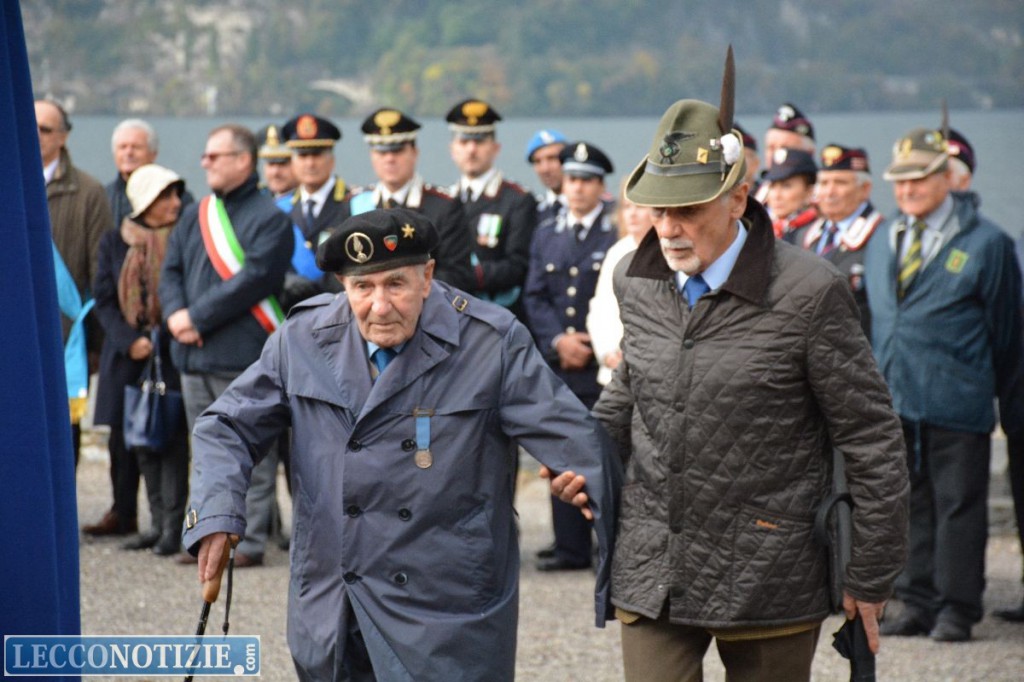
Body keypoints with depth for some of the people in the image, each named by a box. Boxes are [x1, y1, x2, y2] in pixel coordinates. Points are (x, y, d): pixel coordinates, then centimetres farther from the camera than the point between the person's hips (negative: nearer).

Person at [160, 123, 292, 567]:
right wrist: (176, 314, -7)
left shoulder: (269, 218, -6)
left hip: (244, 358, -7)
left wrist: (198, 316, -15)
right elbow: (170, 271, 13)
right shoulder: (195, 216, 16)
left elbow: (254, 279, -16)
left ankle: (249, 540, -1)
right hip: (194, 356, 7)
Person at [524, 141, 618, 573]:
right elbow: (534, 297, 11)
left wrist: (589, 344, -10)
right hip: (558, 364, 5)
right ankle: (571, 547, 10)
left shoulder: (620, 236, -1)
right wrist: (558, 340, -5)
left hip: (604, 364, -5)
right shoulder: (545, 236, 16)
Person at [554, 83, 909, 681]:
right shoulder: (635, 280, 4)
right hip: (652, 574, 4)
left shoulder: (808, 292, -13)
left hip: (768, 583, -4)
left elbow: (872, 443, -7)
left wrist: (871, 579, -4)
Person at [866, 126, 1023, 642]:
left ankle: (957, 609, 7)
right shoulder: (883, 242, 13)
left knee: (958, 506, 0)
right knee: (909, 505, 10)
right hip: (893, 402, 5)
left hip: (956, 405, -5)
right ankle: (918, 605, 18)